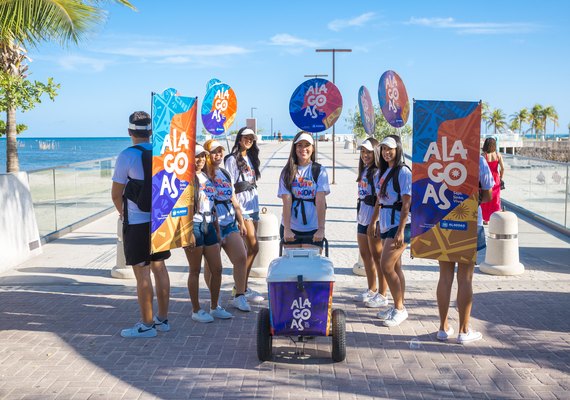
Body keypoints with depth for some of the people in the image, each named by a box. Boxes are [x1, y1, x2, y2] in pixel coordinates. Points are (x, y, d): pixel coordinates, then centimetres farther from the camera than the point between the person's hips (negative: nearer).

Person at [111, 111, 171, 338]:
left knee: (142, 274, 1)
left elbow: (116, 194, -8)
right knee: (159, 268, 15)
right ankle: (163, 319, 25)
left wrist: (123, 213, 11)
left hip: (137, 223, -6)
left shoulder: (127, 156, -13)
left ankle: (147, 325, 8)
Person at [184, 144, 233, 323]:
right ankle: (196, 310, 13)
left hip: (208, 226, 7)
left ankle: (214, 307, 22)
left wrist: (217, 229, 18)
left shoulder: (207, 178, 15)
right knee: (195, 271, 2)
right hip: (194, 226, -7)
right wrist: (188, 232, -19)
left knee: (217, 269, 8)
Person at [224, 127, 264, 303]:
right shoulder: (232, 159, -6)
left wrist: (257, 208, 16)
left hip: (253, 207, 8)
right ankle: (242, 288, -4)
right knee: (253, 247, -11)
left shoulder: (250, 158, 17)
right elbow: (229, 188, -11)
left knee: (249, 249, 7)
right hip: (242, 209, -8)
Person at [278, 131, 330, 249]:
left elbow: (320, 201, -8)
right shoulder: (287, 172, 4)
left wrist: (321, 229, -16)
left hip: (313, 230, -1)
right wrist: (286, 229, -14)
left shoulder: (320, 171, 2)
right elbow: (286, 202, -5)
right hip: (291, 229, 1)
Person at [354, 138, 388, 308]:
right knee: (365, 254, 16)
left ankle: (382, 295, 5)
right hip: (362, 218, 10)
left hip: (374, 218, -10)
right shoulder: (364, 171, 16)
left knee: (377, 256, -3)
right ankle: (372, 290, 28)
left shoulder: (378, 172, -14)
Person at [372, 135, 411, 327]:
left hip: (399, 226, -8)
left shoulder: (403, 172, -11)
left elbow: (406, 204, -16)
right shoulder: (385, 171, 14)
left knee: (386, 266, -12)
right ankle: (398, 307, 20)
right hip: (386, 225, 8)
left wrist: (400, 231, -21)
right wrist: (373, 221, 19)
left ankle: (399, 308, 0)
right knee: (395, 267, 12)